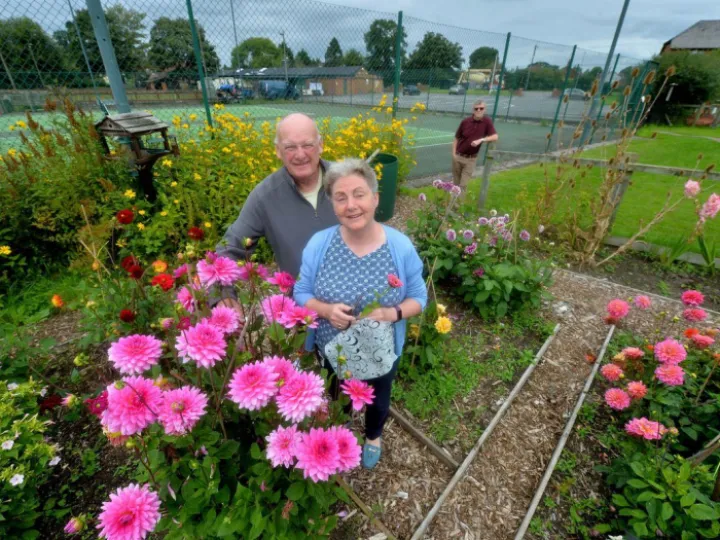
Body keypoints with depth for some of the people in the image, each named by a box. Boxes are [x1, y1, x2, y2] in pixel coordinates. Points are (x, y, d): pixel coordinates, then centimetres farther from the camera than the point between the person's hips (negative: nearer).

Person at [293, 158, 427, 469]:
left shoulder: (400, 246, -19)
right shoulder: (318, 244, -18)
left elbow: (418, 297, -8)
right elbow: (301, 294, -8)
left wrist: (394, 313, -29)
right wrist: (327, 310, -29)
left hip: (381, 352, 0)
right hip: (332, 351, 1)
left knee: (378, 399, 29)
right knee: (336, 399, 30)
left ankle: (373, 437, 65)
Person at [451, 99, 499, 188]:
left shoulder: (487, 122, -5)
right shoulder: (465, 121, -3)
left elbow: (495, 137, -12)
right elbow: (456, 138, 5)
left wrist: (481, 140, -26)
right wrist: (454, 154, -4)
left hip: (471, 159, -1)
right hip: (458, 157, 1)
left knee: (463, 185, -5)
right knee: (456, 183, 10)